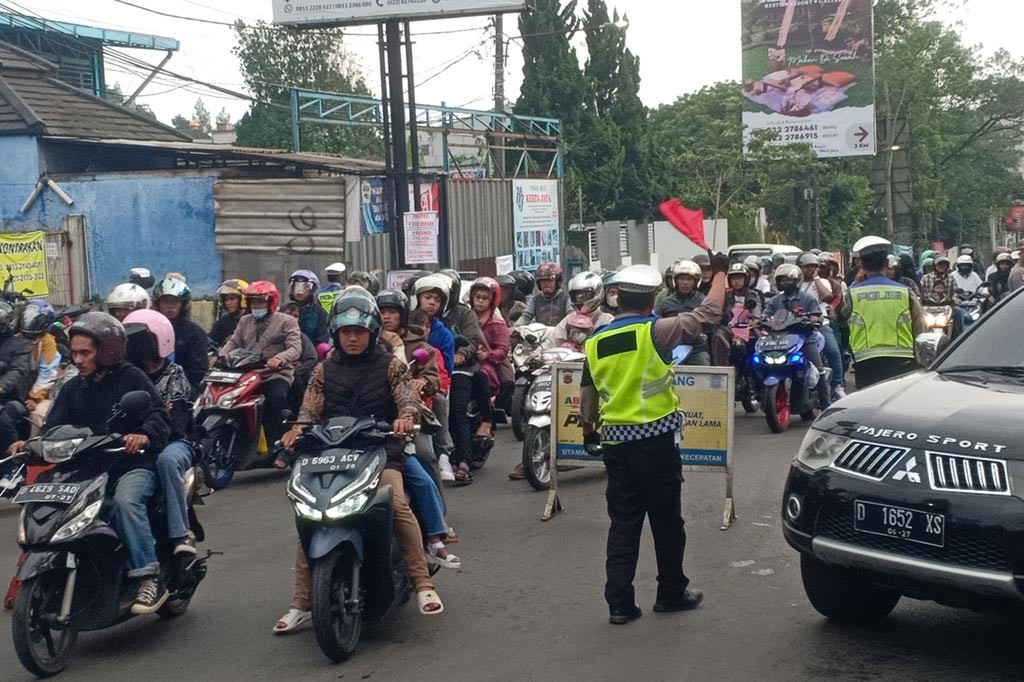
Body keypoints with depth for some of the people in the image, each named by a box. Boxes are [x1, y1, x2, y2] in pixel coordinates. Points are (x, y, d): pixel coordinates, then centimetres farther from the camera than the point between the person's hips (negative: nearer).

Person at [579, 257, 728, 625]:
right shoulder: (655, 332, -12)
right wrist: (720, 272, 6)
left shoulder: (595, 342, 4)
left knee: (623, 525, 8)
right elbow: (708, 313, -8)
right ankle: (672, 593, 21)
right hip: (656, 439, -4)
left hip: (615, 442, 5)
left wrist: (588, 429, 28)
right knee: (667, 521, 10)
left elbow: (587, 396, 12)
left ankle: (619, 602, 7)